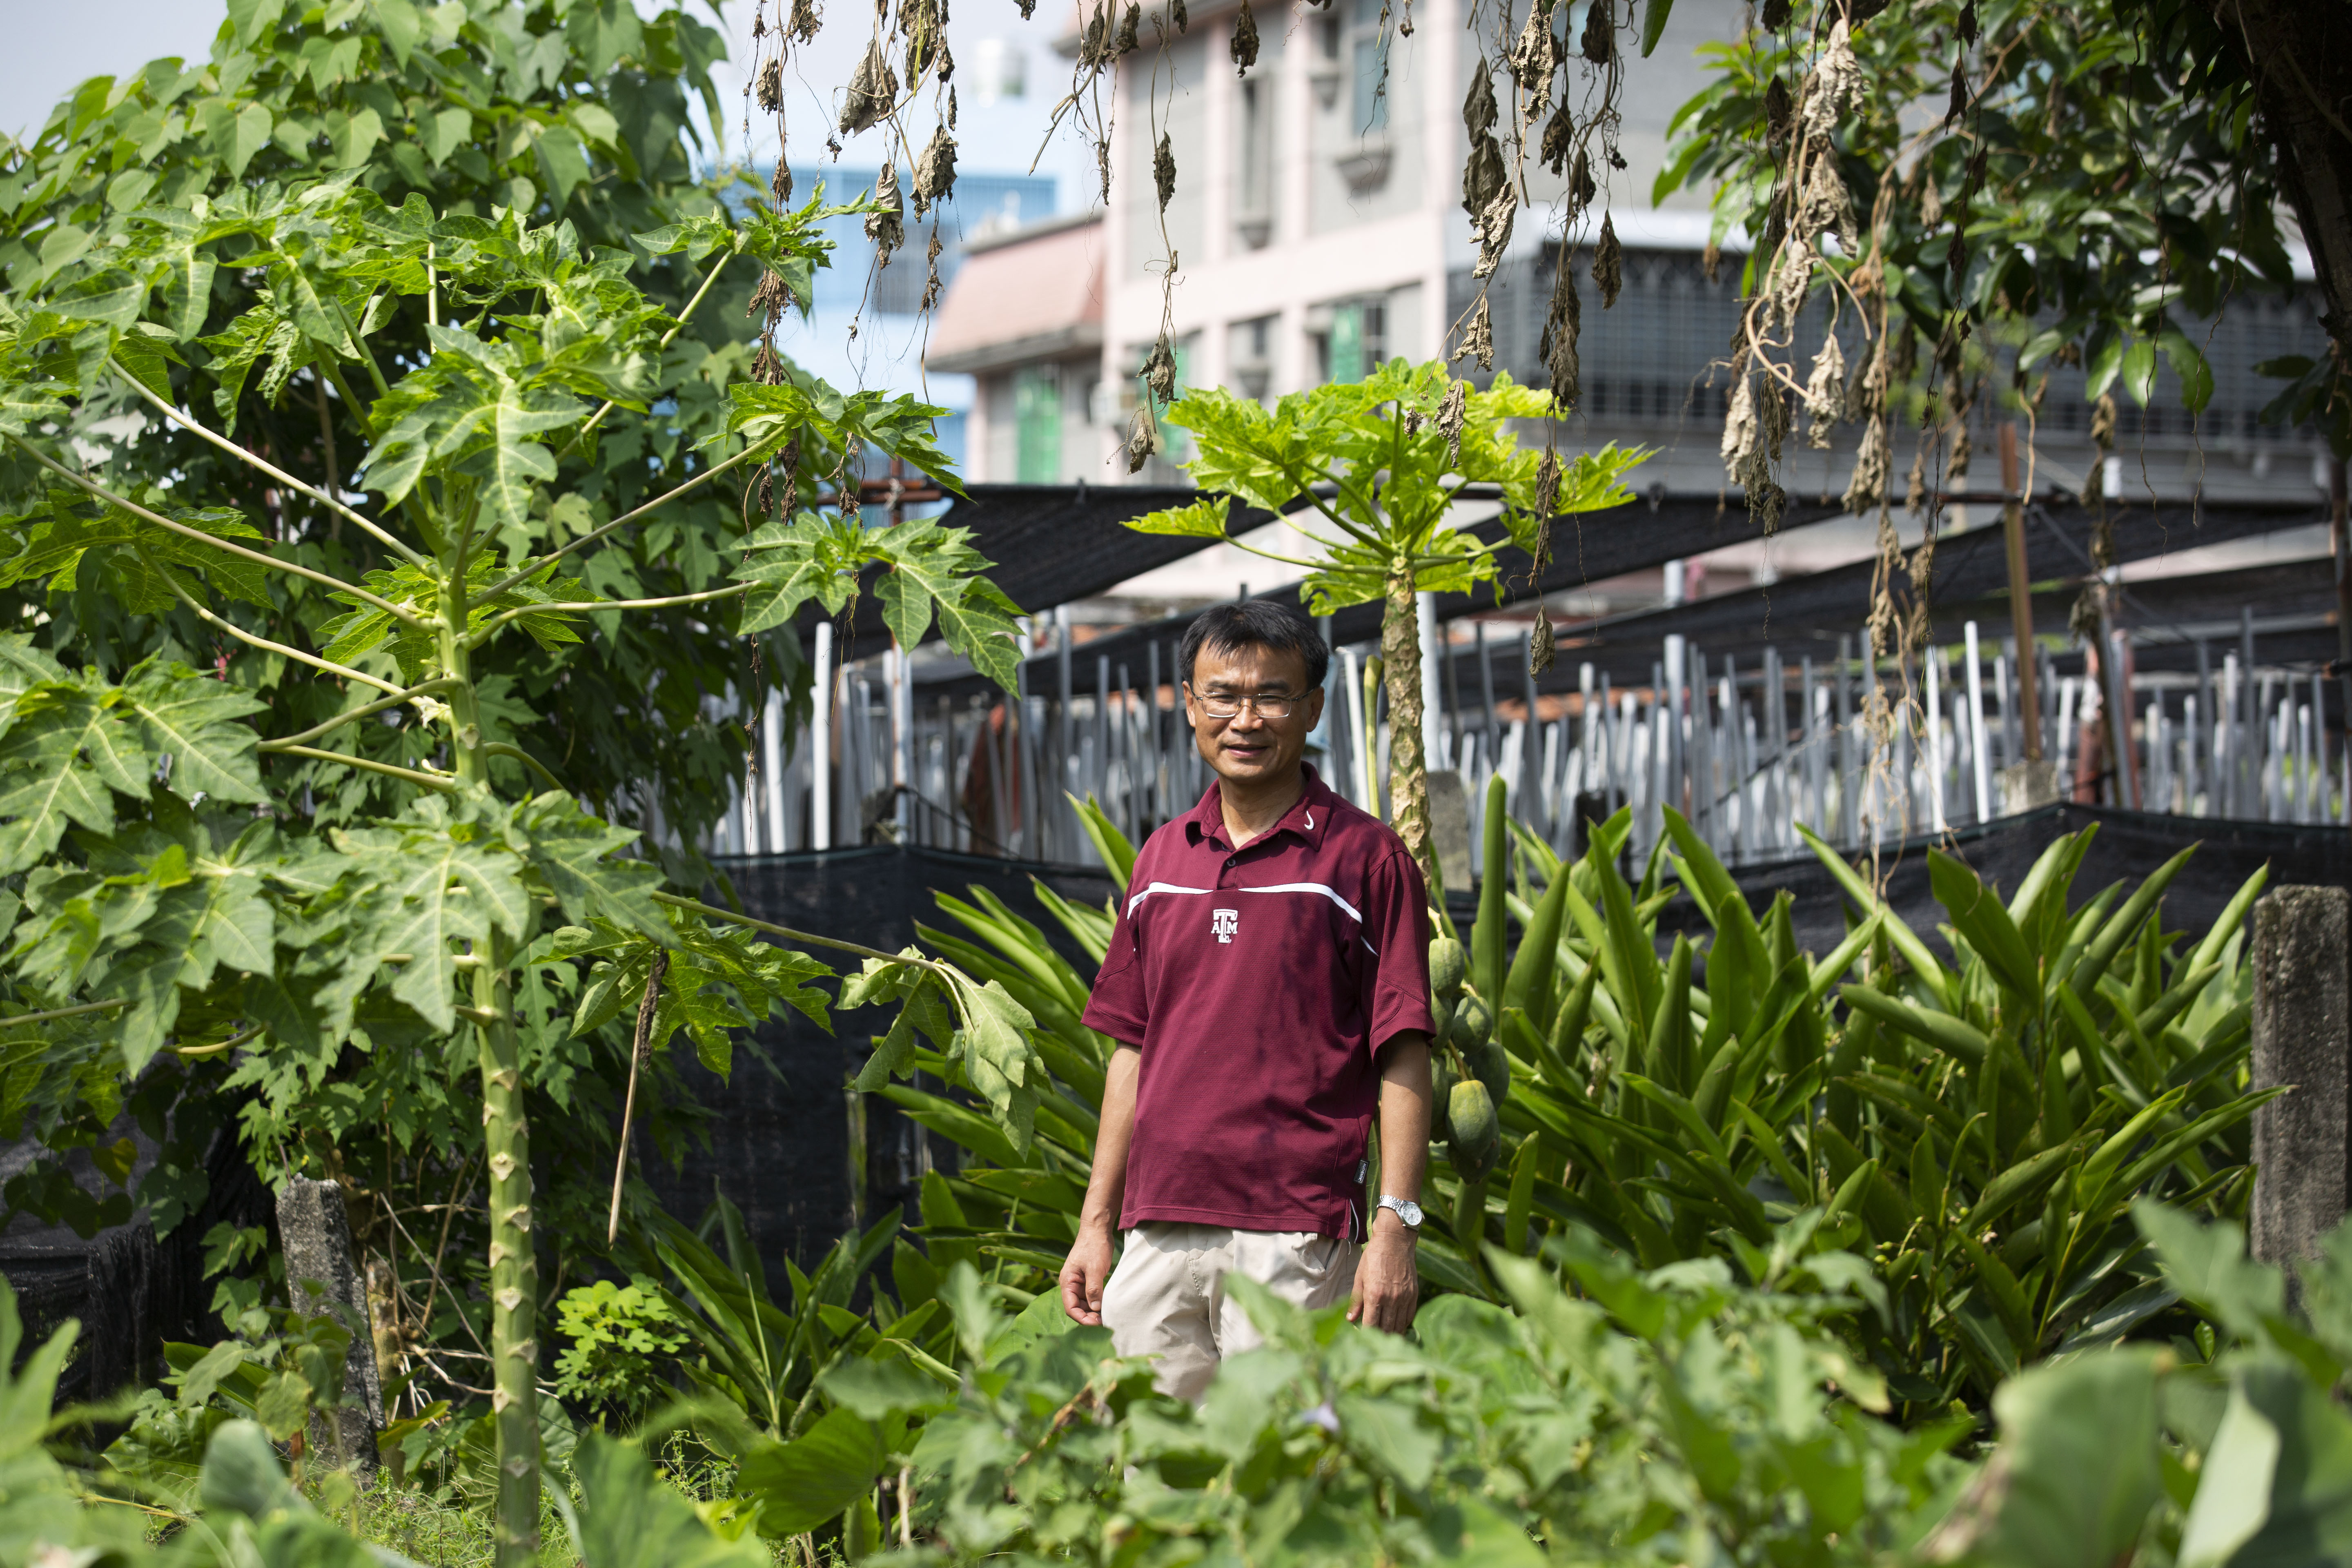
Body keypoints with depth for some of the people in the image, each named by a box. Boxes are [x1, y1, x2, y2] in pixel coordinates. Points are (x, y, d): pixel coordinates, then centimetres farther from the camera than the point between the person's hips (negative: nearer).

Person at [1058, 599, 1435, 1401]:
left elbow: (1402, 1062, -4)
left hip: (1295, 1236, -5)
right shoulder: (1161, 859, 15)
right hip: (1159, 1232, 5)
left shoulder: (1366, 857, -1)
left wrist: (1395, 1227, -12)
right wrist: (1096, 1221, 14)